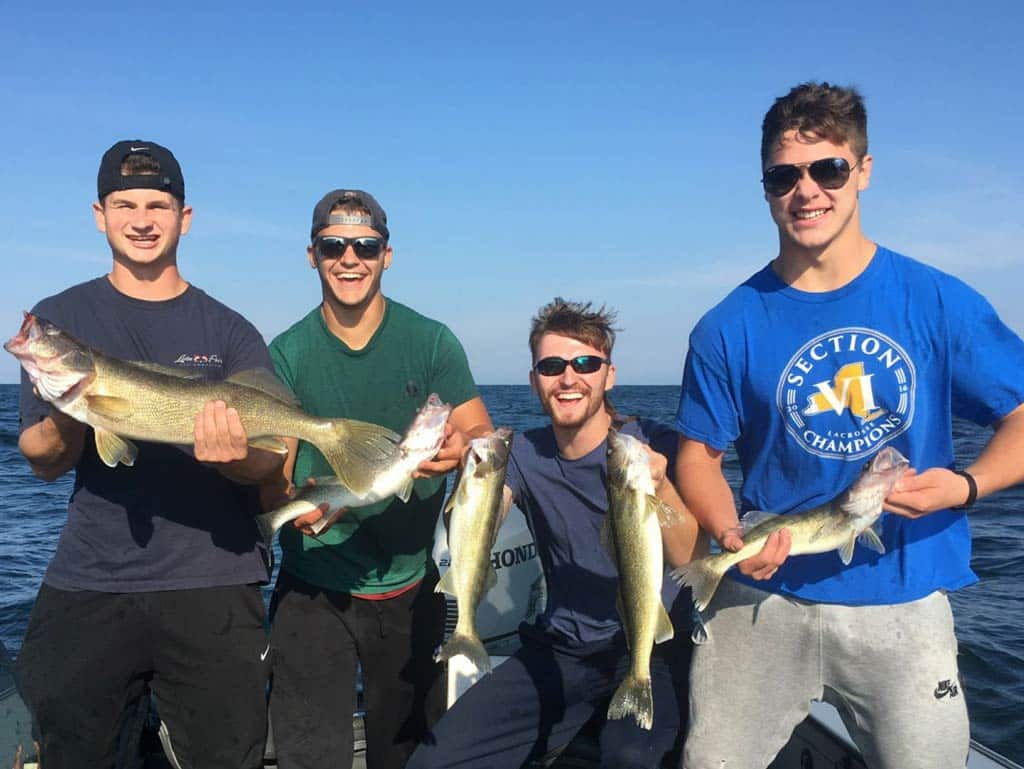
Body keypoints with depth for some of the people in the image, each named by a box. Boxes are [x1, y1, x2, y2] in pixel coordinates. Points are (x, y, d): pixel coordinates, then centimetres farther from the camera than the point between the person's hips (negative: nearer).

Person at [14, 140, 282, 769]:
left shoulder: (228, 331, 5)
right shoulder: (59, 318, 7)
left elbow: (270, 464, 0)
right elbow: (43, 463, 2)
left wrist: (236, 456, -22)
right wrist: (64, 424, -20)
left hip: (212, 584, 0)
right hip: (87, 584, 1)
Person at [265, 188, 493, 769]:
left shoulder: (431, 342, -2)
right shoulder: (287, 354, -1)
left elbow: (484, 437, -7)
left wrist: (459, 450, -30)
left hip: (411, 585, 1)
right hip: (312, 588, 0)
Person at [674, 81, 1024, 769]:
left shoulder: (938, 302, -4)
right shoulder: (728, 329, -3)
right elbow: (700, 455, 2)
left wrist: (965, 485, -19)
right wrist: (732, 536, -16)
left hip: (902, 607, 0)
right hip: (763, 600, 1)